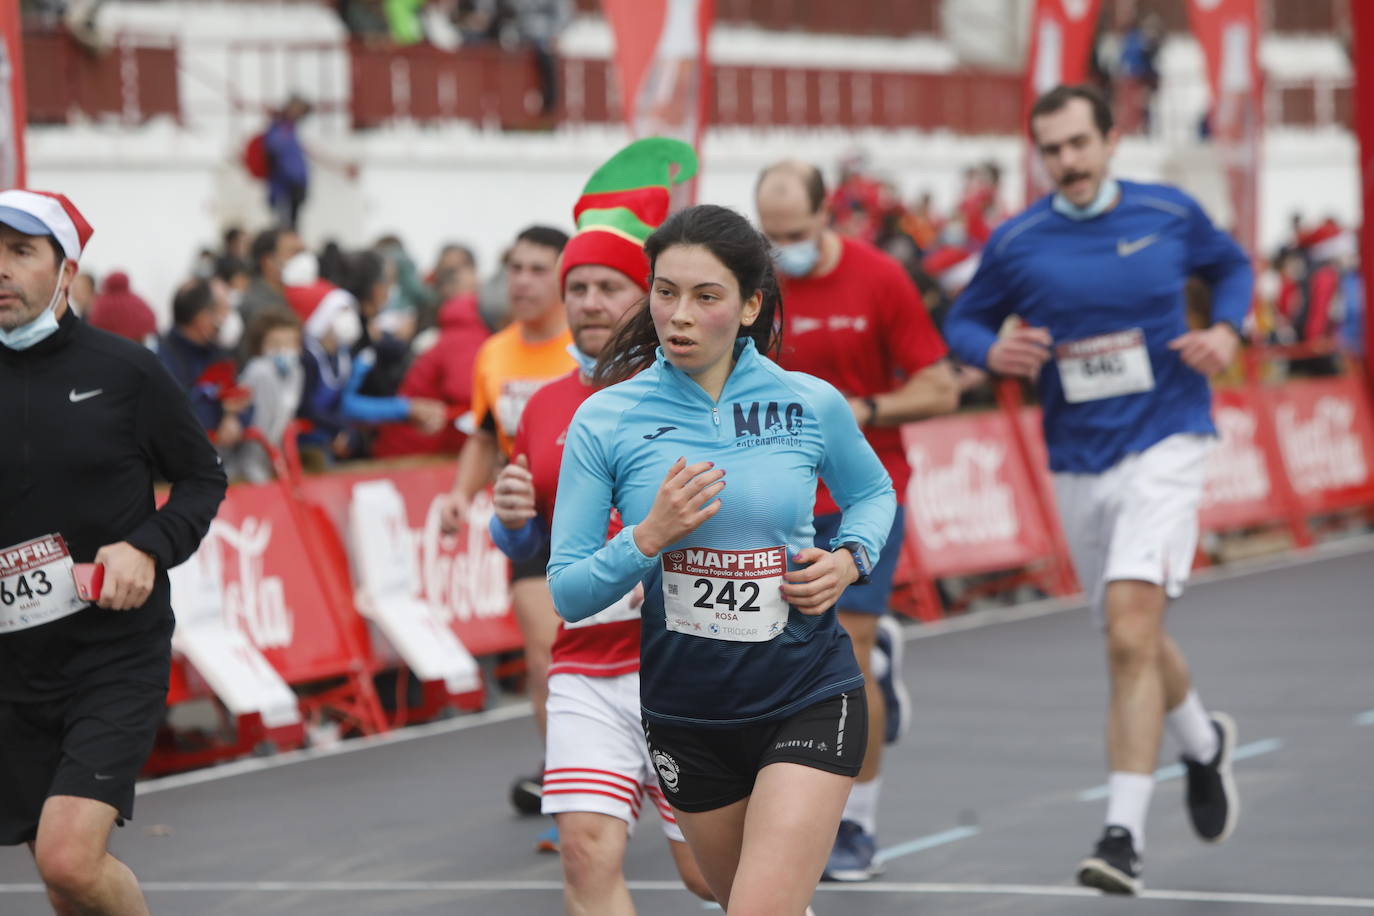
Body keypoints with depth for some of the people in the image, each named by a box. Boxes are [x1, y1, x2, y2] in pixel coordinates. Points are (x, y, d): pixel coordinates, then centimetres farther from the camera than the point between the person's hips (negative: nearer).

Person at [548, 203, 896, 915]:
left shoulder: (813, 405, -5)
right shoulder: (604, 421, -7)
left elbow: (873, 493, 17)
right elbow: (568, 595, -6)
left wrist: (848, 560, -4)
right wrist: (649, 537, -22)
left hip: (807, 699, -2)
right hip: (684, 716, 2)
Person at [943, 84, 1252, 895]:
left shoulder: (1171, 214, -2)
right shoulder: (1016, 243, -1)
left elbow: (1231, 265, 17)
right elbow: (964, 321, 10)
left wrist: (1227, 329, -2)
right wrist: (993, 351, -12)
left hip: (1164, 447, -3)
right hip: (1078, 464, 3)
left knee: (1131, 630, -20)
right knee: (1133, 641, 15)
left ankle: (1125, 833, -20)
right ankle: (1205, 743, 46)